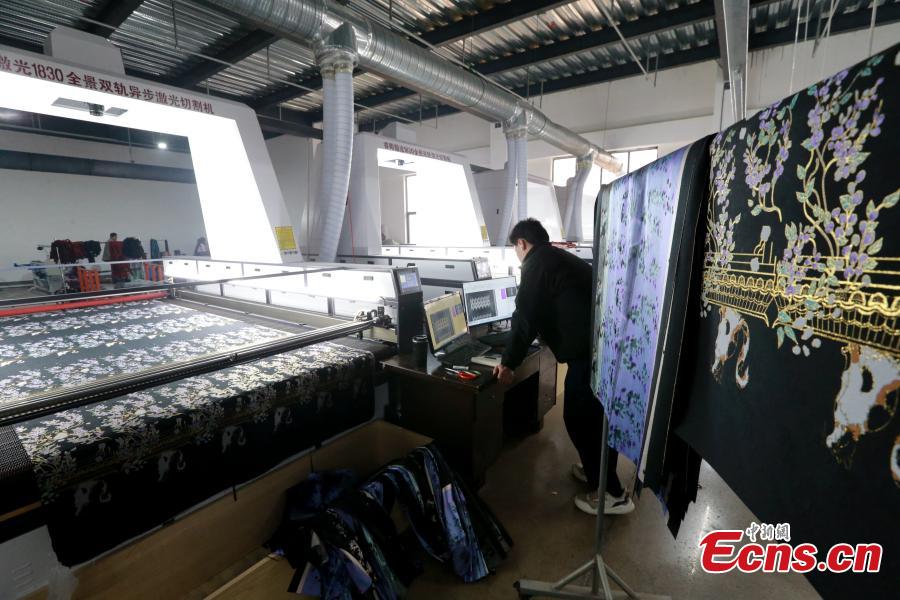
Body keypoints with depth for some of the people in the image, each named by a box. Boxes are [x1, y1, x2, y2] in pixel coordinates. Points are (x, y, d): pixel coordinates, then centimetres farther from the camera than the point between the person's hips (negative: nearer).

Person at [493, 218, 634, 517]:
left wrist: (509, 363, -2)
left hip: (590, 349, -10)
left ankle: (612, 494, 16)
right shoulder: (561, 258, 22)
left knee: (580, 418, 3)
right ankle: (598, 470, 38)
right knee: (598, 414, 21)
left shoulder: (536, 264, -6)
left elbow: (525, 319, -11)